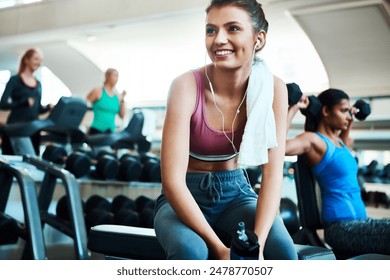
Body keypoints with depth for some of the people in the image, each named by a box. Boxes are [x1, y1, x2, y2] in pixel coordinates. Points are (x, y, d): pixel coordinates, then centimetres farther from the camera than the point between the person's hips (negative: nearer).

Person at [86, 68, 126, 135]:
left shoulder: (118, 96, 12)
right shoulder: (98, 91, -1)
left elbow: (122, 116, 10)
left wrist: (122, 100, 0)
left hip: (110, 132, 5)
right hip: (96, 130, -5)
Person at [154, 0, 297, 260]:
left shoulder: (273, 89, -12)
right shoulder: (187, 86, -22)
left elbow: (273, 173, -15)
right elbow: (172, 181, -25)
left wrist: (256, 245, -29)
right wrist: (219, 248, -30)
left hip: (235, 192, 3)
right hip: (185, 196, -2)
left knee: (282, 250, -27)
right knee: (190, 251, -35)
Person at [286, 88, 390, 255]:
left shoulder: (337, 141, 17)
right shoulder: (313, 140, -10)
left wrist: (349, 123, 31)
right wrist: (293, 109, -22)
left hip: (359, 220, 10)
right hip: (341, 226, -10)